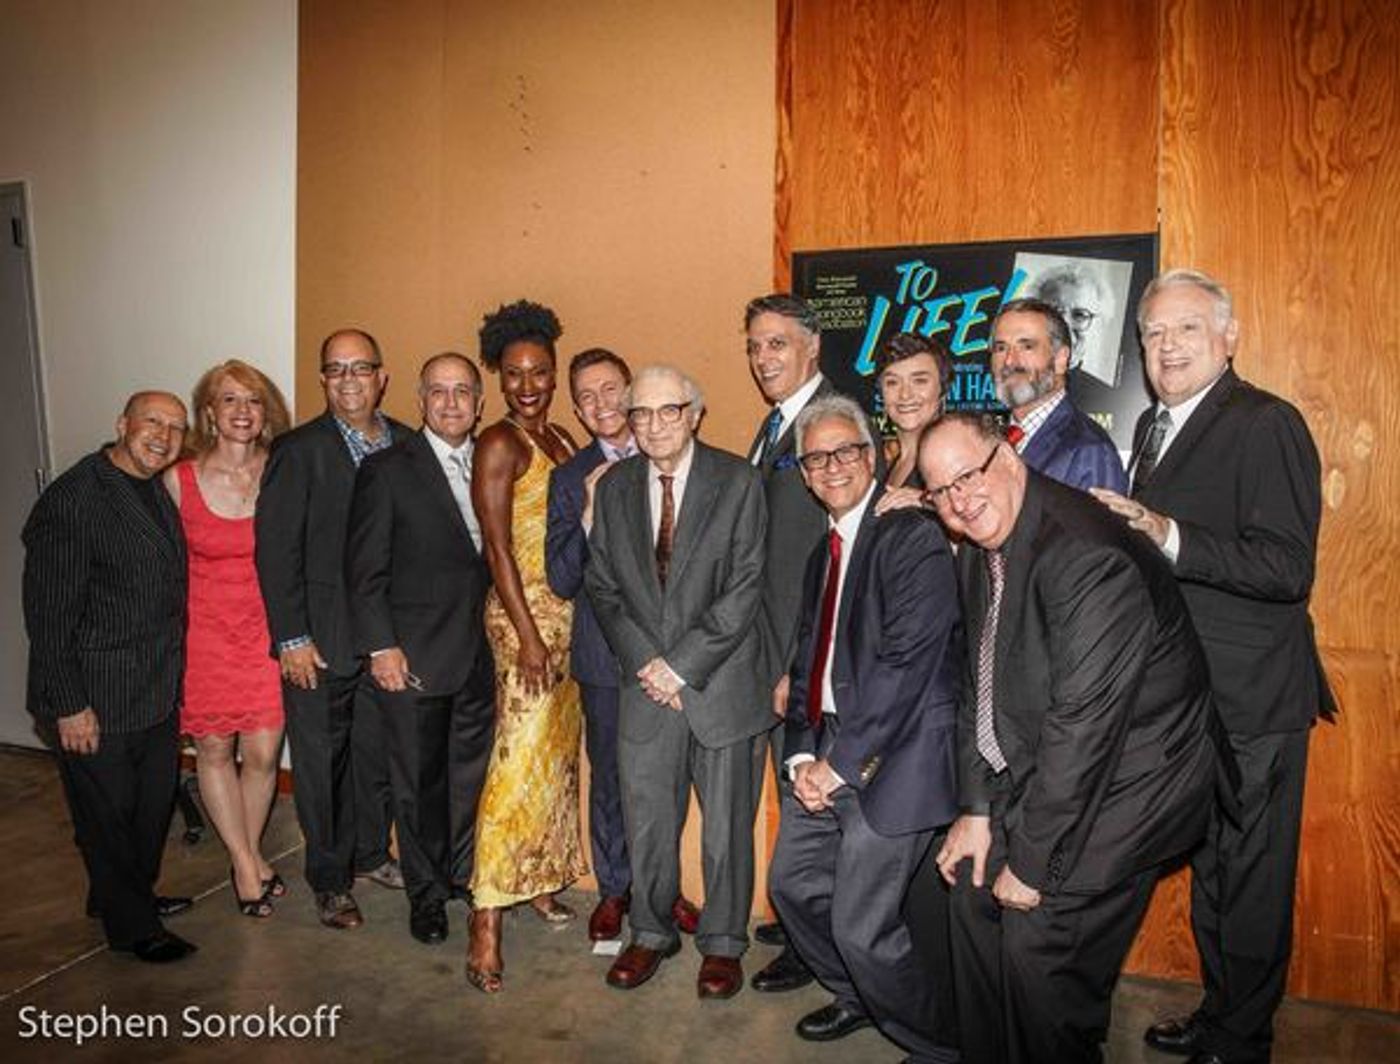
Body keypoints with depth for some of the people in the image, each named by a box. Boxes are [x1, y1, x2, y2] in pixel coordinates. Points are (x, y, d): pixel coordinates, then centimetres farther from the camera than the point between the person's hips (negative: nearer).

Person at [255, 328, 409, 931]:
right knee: (321, 761, 8)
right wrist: (291, 638, -13)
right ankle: (329, 881, 26)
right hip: (320, 639, -4)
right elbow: (275, 549, -10)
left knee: (380, 752, 16)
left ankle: (370, 854, 37)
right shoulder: (299, 450, -8)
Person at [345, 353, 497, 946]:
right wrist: (382, 647, -12)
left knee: (473, 774, 12)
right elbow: (365, 571, -7)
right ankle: (426, 893, 26)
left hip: (479, 652, 4)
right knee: (419, 782, 8)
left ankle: (465, 875, 33)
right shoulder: (387, 470, -5)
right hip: (414, 657, -4)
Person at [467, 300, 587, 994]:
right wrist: (529, 635, -19)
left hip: (569, 613, 8)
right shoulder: (499, 445, -11)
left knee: (557, 753, 16)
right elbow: (498, 549, -15)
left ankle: (539, 882, 32)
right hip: (525, 614, -8)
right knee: (519, 761, -9)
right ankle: (486, 919, -2)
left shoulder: (558, 438, 12)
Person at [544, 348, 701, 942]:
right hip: (605, 653, 0)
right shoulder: (570, 480, 3)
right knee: (609, 777, 11)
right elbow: (562, 582, -3)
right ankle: (614, 889, 31)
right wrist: (589, 513, -16)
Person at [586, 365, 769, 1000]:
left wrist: (682, 664, -13)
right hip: (646, 686, 3)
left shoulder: (738, 481, -6)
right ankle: (651, 933, 35)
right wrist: (645, 662, -7)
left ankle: (723, 943, 30)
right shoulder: (614, 487, 6)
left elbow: (745, 590, -10)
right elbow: (602, 585, 6)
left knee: (727, 826, 9)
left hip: (722, 683, -3)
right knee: (646, 821, 13)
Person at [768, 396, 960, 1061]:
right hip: (826, 754, 9)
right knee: (791, 883, 19)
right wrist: (803, 755, 0)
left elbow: (908, 664, -20)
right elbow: (809, 657, 13)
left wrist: (841, 763, -16)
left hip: (890, 755, -9)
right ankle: (857, 998, 45)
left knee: (862, 928, -5)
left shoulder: (913, 537, -13)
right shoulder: (823, 551, 14)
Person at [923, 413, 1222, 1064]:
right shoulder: (979, 549, 1)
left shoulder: (1088, 557, -28)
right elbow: (979, 686, 8)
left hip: (1123, 782, -8)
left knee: (1039, 943, -8)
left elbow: (1085, 723, -28)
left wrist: (1034, 862, -20)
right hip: (1036, 770, 8)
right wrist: (977, 808, 4)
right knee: (974, 891, 11)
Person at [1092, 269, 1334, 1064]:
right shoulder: (1154, 426, 11)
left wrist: (1170, 538, -32)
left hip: (1250, 699, -8)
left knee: (1251, 878, 8)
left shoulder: (1267, 425, -16)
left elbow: (1289, 568, -24)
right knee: (1209, 868, 23)